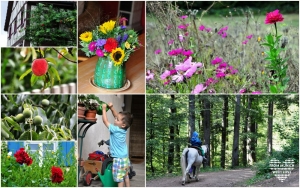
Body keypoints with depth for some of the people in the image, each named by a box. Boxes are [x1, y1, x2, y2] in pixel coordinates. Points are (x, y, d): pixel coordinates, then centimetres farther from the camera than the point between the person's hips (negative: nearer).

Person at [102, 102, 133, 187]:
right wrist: (111, 108, -1)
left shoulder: (115, 130, -22)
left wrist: (104, 109, -10)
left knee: (120, 178, 0)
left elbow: (105, 121, -17)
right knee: (125, 175, 20)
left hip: (119, 159, -8)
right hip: (125, 158, 8)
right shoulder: (123, 129, -2)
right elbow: (116, 116, 9)